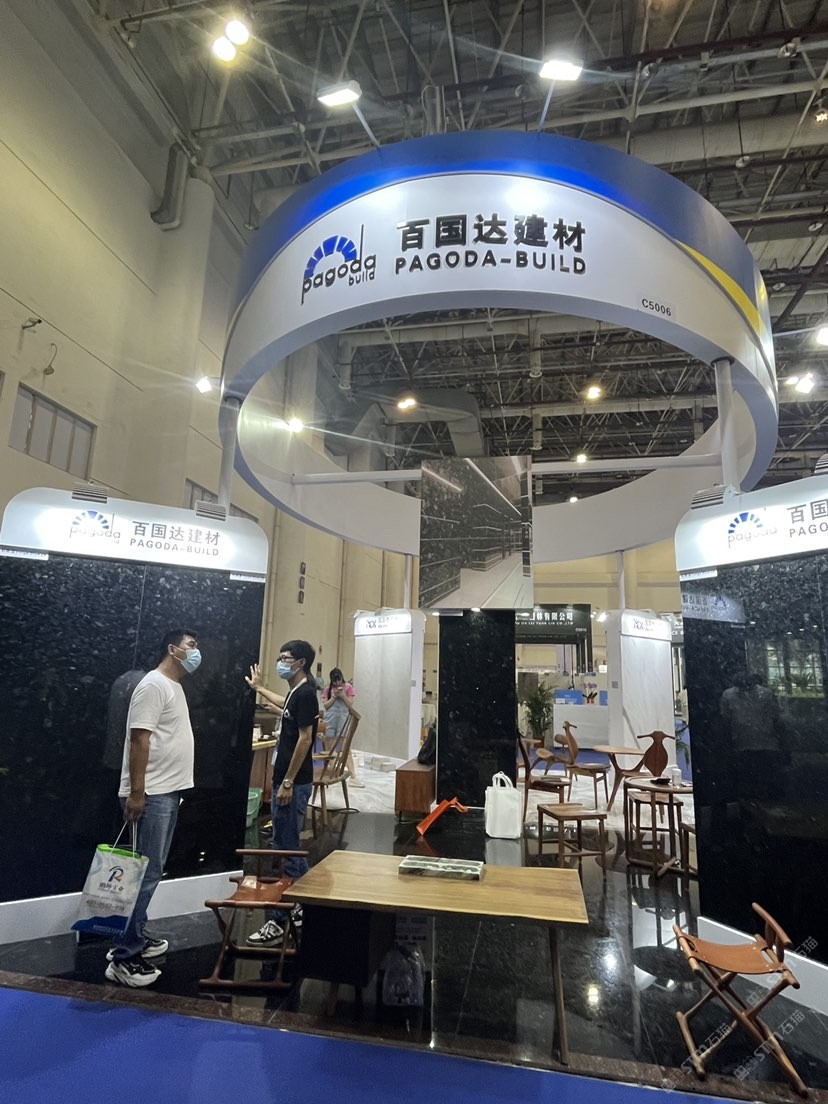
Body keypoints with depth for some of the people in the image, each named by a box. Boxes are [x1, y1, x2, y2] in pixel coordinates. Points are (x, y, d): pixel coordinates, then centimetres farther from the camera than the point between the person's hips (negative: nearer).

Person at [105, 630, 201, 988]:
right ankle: (123, 957, 5)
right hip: (151, 795, -10)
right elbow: (139, 739, -21)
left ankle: (135, 936, 30)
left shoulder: (175, 687, 15)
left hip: (168, 792, 10)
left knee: (152, 871, 17)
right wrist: (136, 792, -23)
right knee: (145, 874, -5)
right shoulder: (154, 685, -16)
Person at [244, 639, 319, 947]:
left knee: (283, 851, -3)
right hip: (286, 781, 10)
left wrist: (287, 783, -19)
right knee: (288, 848, 17)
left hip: (294, 784, -10)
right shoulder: (295, 692, 11)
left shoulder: (305, 694, -17)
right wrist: (259, 688, 45)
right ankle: (304, 907, 29)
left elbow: (304, 739, -21)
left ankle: (277, 923, 6)